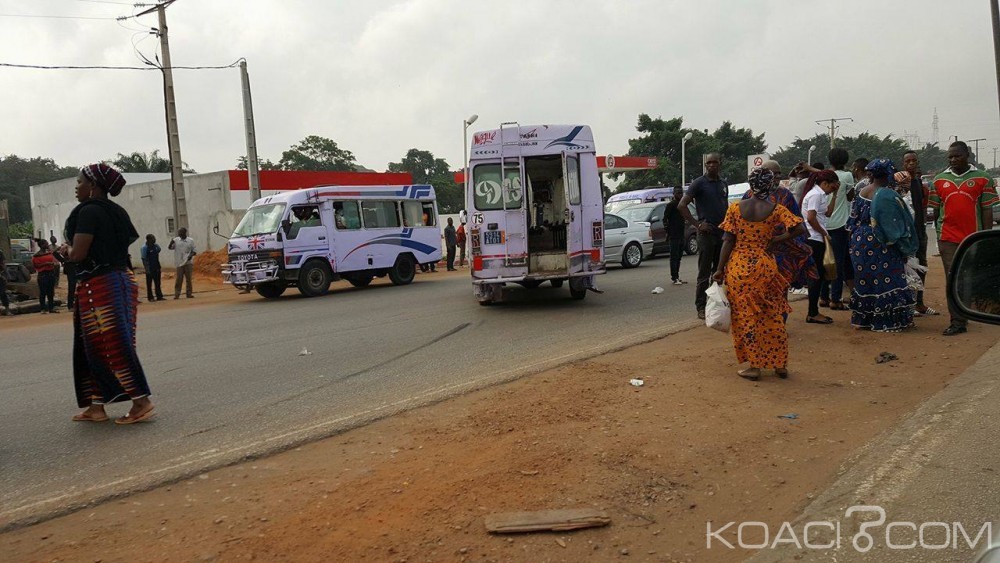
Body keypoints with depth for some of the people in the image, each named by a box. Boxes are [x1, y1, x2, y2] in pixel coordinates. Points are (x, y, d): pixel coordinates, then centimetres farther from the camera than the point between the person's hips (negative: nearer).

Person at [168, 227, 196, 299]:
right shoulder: (176, 240, 6)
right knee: (179, 279, -1)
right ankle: (177, 294, 3)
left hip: (188, 263, 0)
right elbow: (170, 247, -1)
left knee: (189, 278, 4)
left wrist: (191, 255, -14)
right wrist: (172, 241, -19)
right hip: (179, 263, 0)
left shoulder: (190, 241, 5)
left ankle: (189, 293, 11)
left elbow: (194, 251, 6)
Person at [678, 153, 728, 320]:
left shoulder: (723, 184, 12)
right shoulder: (699, 183, -6)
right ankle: (701, 307, 3)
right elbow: (682, 205, -13)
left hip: (722, 233, 6)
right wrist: (697, 224, -15)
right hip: (706, 233, -6)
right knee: (704, 273, -3)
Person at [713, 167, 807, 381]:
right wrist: (775, 240, 0)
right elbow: (799, 228, -12)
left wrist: (720, 269, -1)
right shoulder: (776, 209, -3)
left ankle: (755, 366, 9)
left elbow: (729, 241, -5)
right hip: (765, 267, 1)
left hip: (738, 269, -1)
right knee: (772, 316, 14)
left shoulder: (735, 208, -4)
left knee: (745, 317, 7)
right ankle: (780, 365, 21)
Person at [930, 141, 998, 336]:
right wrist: (939, 233, 8)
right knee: (953, 280, -3)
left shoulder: (982, 179, 1)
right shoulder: (939, 180, 7)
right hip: (948, 238, 1)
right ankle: (958, 322, -1)